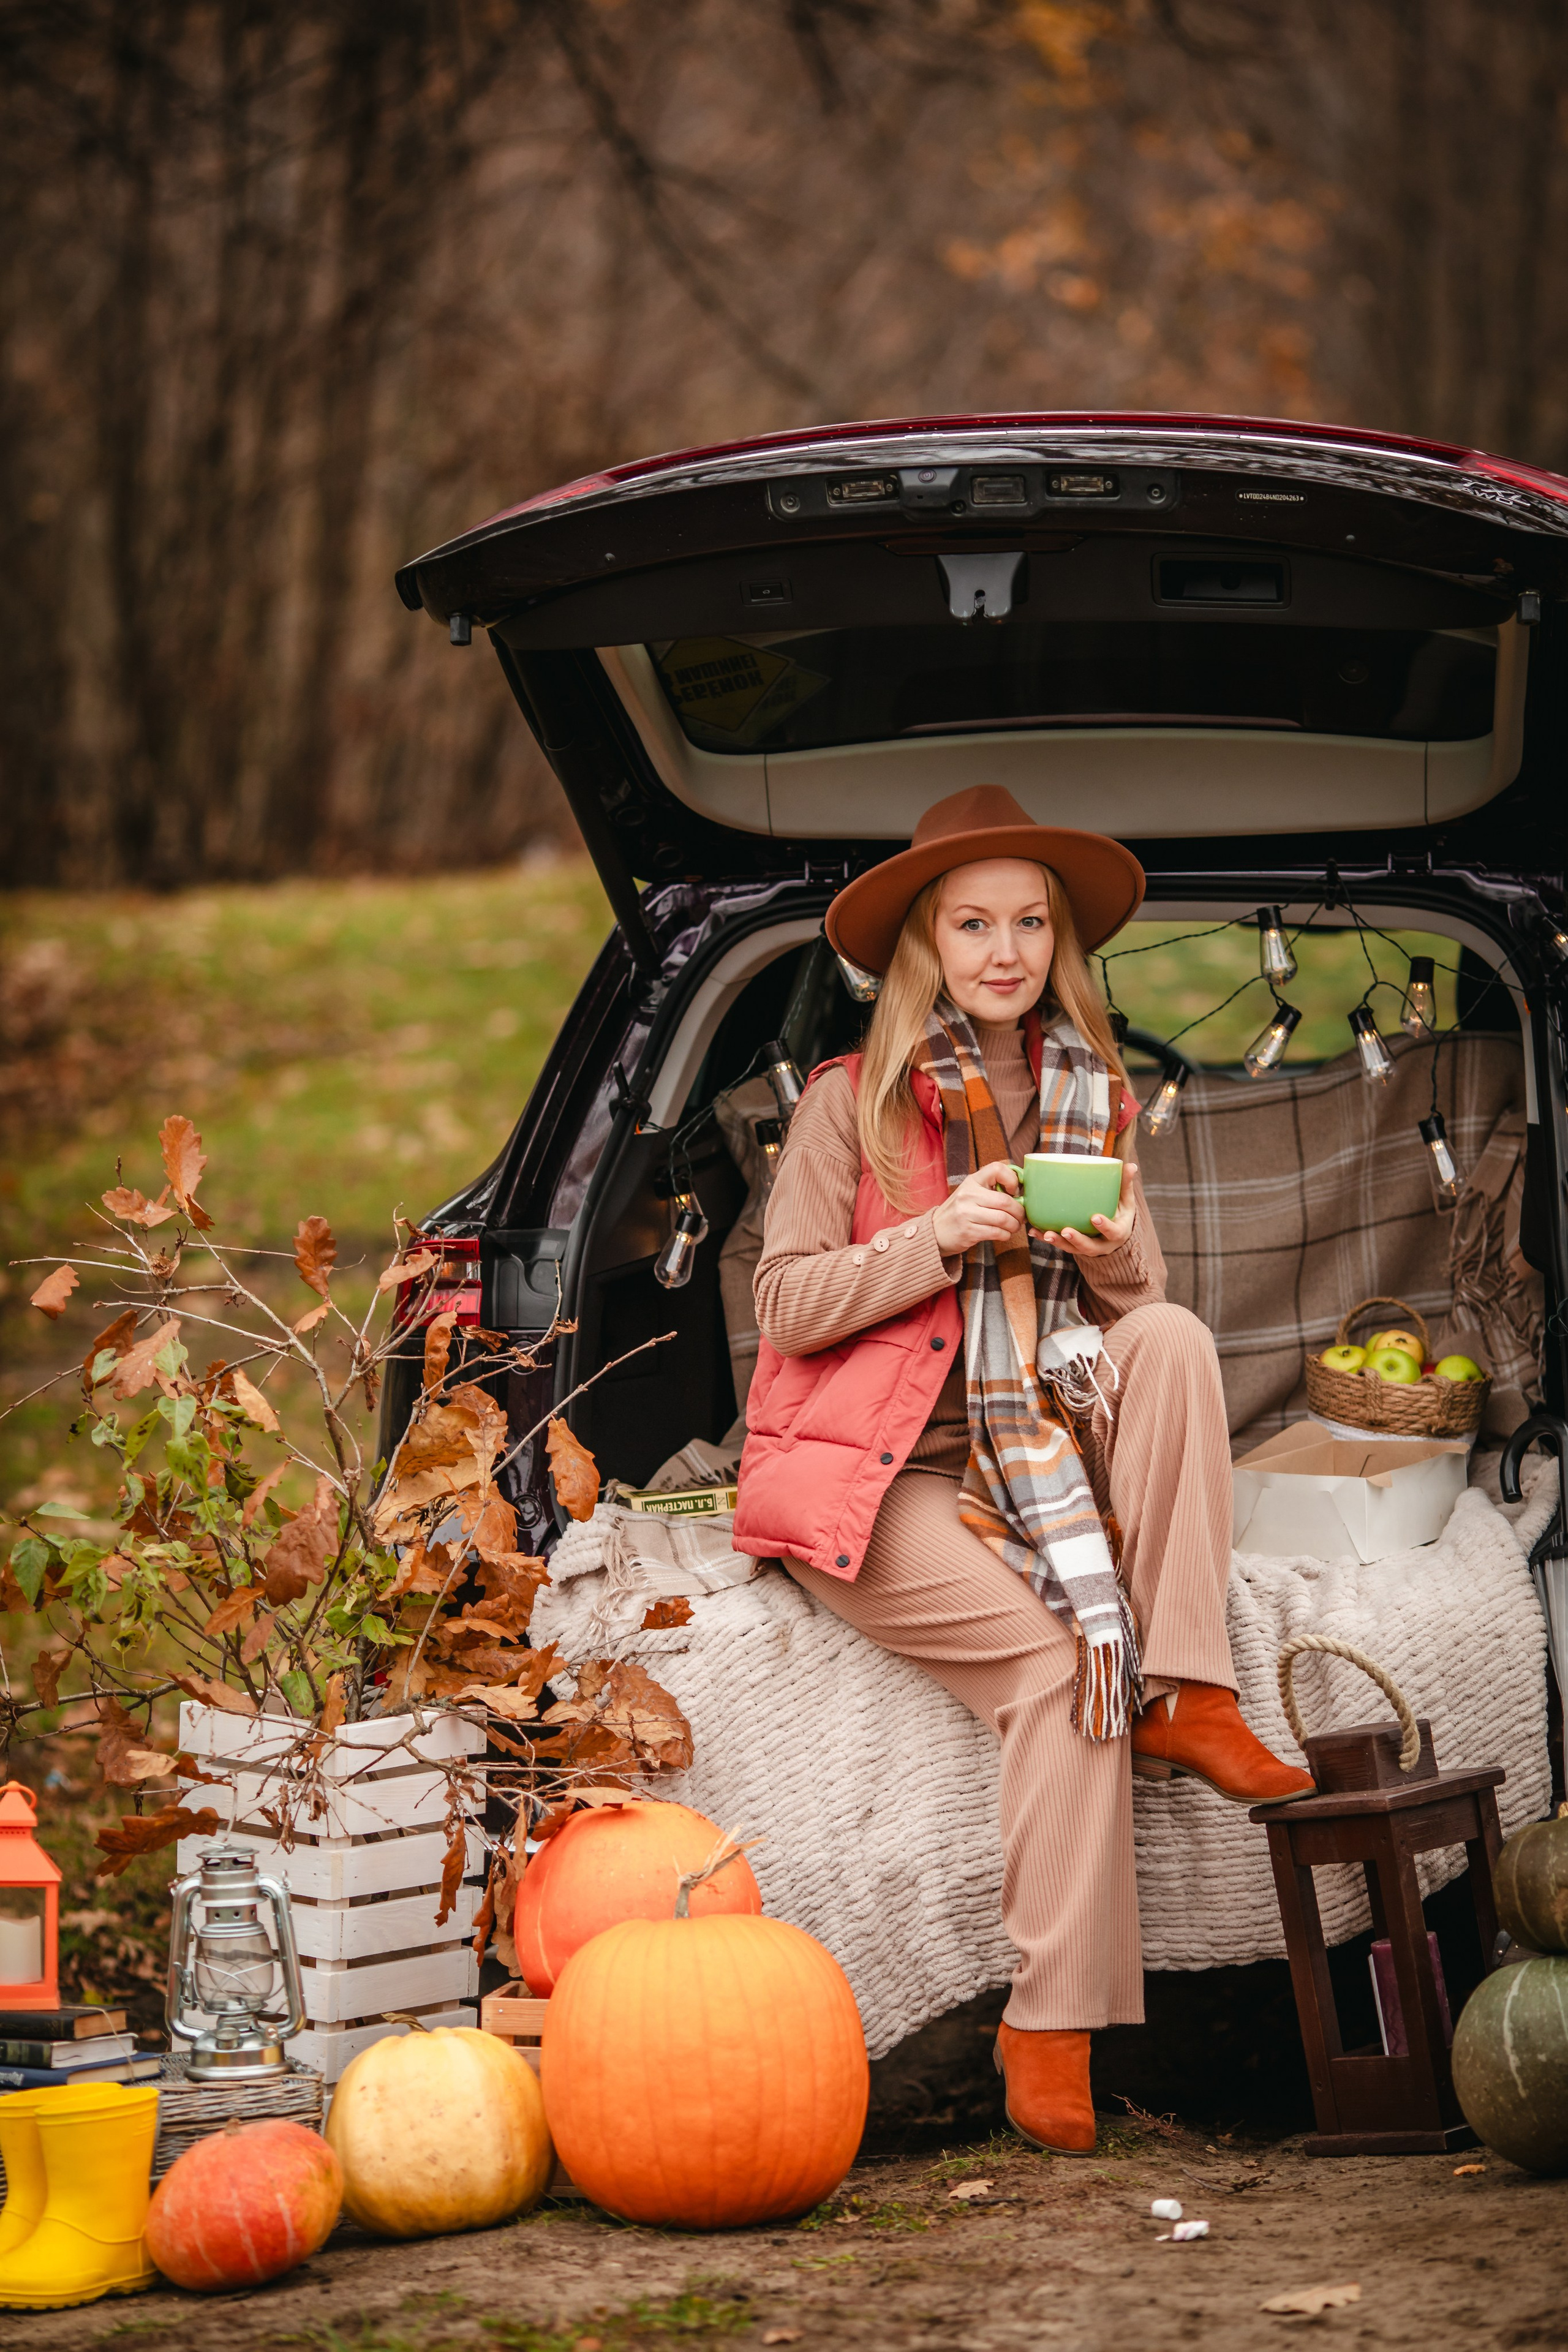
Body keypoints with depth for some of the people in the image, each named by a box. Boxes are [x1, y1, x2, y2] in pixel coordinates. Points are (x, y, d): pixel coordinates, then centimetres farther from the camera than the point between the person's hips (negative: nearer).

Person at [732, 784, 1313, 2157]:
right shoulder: (852, 1102, 0)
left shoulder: (1098, 1100, 12)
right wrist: (942, 1234, -18)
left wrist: (1117, 1252, -13)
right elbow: (789, 1307, -6)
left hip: (1033, 1456, 4)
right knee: (1051, 1656, -28)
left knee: (1175, 1338, -23)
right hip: (868, 1475, -4)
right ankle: (1049, 2029, -26)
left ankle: (1183, 1698, -25)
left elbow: (1134, 1313, 11)